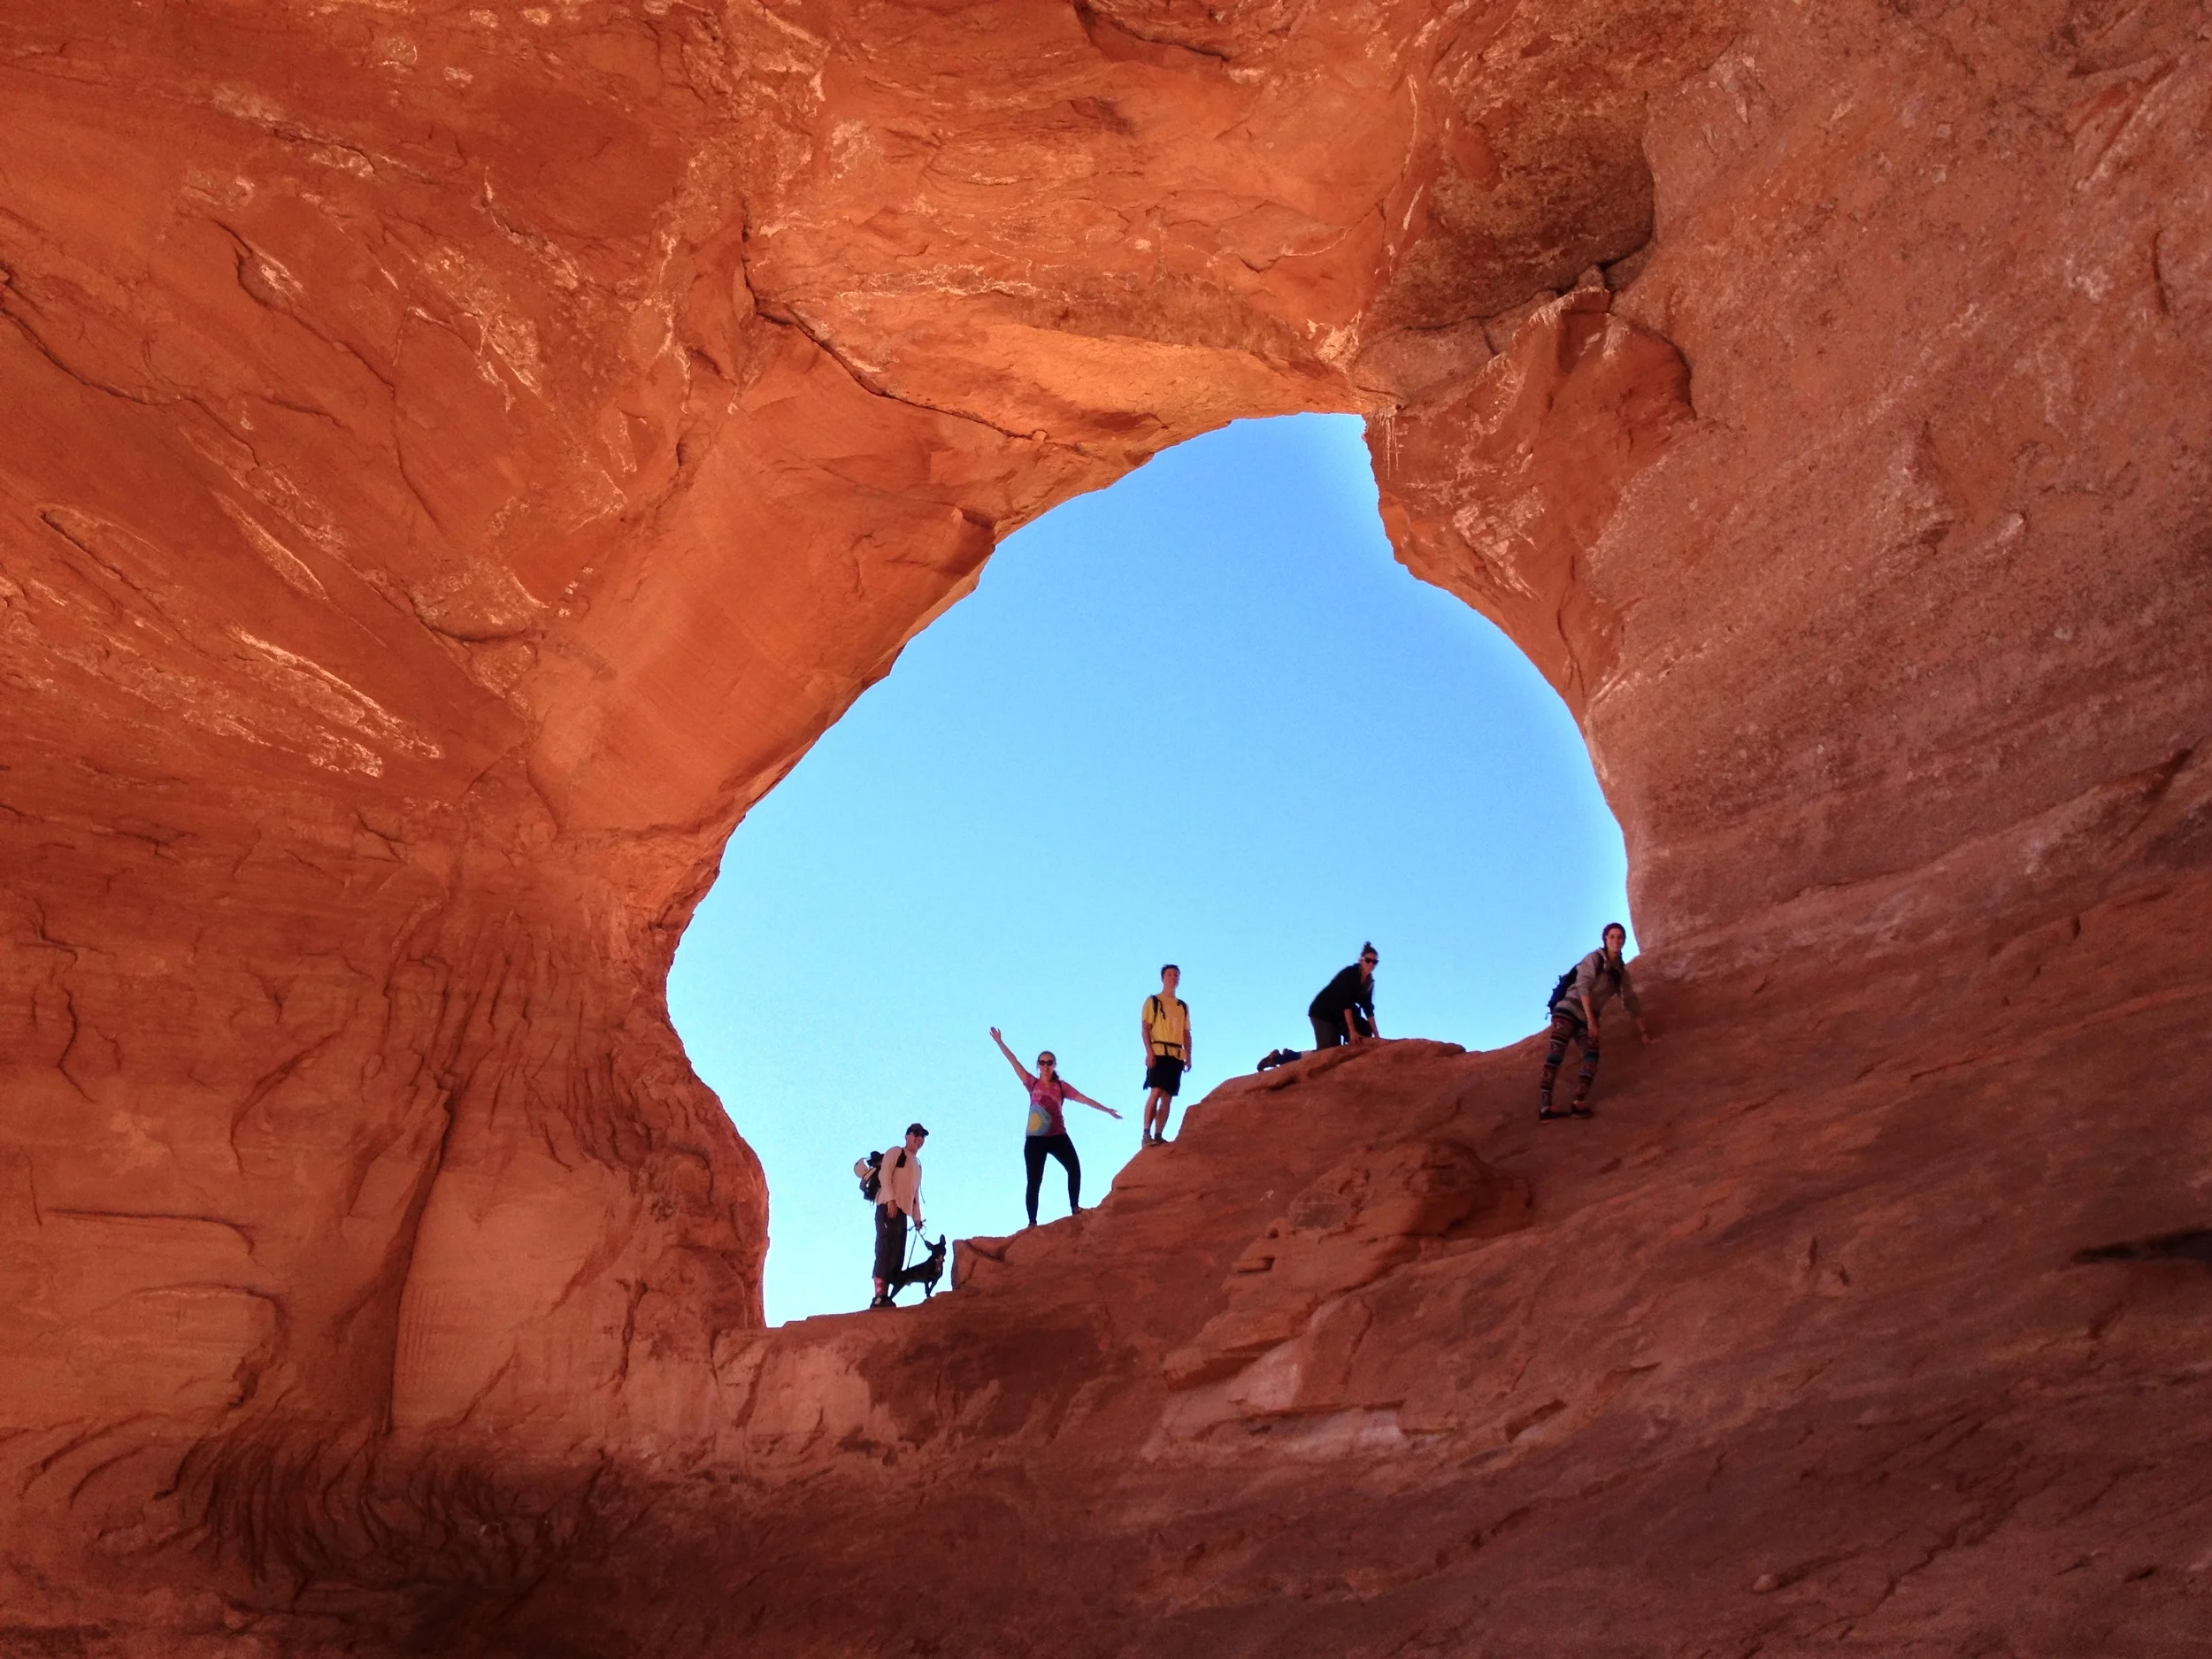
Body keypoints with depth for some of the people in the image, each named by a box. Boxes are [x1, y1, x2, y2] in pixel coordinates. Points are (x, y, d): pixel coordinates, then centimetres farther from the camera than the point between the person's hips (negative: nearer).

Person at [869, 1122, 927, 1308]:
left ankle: (885, 1296, -1)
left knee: (897, 1256, 1)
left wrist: (917, 1218, 18)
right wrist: (891, 1200, -21)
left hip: (903, 1212, 8)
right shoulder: (895, 1152, 4)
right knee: (885, 1250, -15)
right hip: (888, 1207, -8)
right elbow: (884, 1176, -9)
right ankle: (879, 1296, -22)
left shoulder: (917, 1164, 27)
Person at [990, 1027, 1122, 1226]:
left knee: (1074, 1168, -11)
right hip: (1035, 1139, -1)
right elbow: (1014, 1062, 2)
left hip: (1058, 1137, 1)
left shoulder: (1062, 1086, 4)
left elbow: (1084, 1098, 1)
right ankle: (1032, 1222, 3)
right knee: (1034, 1181, -1)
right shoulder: (1032, 1083, 3)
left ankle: (1075, 1207, 5)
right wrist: (1000, 1042, -1)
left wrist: (1106, 1109, -4)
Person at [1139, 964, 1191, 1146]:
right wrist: (1149, 1052, -14)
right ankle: (1147, 1134, -14)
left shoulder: (1184, 1006, 19)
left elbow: (1186, 1033, 19)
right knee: (1156, 1092, -16)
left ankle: (1158, 1135, 4)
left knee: (1168, 1097, 2)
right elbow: (1145, 1029, -2)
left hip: (1177, 1055, 5)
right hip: (1159, 1052, -5)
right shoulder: (1153, 1001, 5)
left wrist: (1188, 1056, 8)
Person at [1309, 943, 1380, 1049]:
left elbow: (1368, 1008, 0)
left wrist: (1376, 1035, -7)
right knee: (1328, 1050, -16)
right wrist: (1352, 1031, -38)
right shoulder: (1349, 974, -22)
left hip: (1338, 1015, 8)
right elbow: (1346, 1003, -30)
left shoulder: (1369, 982, 0)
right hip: (1322, 1011, -8)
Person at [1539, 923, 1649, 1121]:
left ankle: (1579, 1103, -31)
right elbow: (1583, 986, -11)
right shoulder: (1594, 959, 0)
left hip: (1588, 1019, 7)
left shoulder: (1621, 972, 20)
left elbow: (1631, 1002, 27)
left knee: (1592, 1056, -20)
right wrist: (1591, 1020, -18)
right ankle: (1544, 1105, -36)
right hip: (1570, 1008, -6)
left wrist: (1642, 1031, 25)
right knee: (1557, 1050, -25)